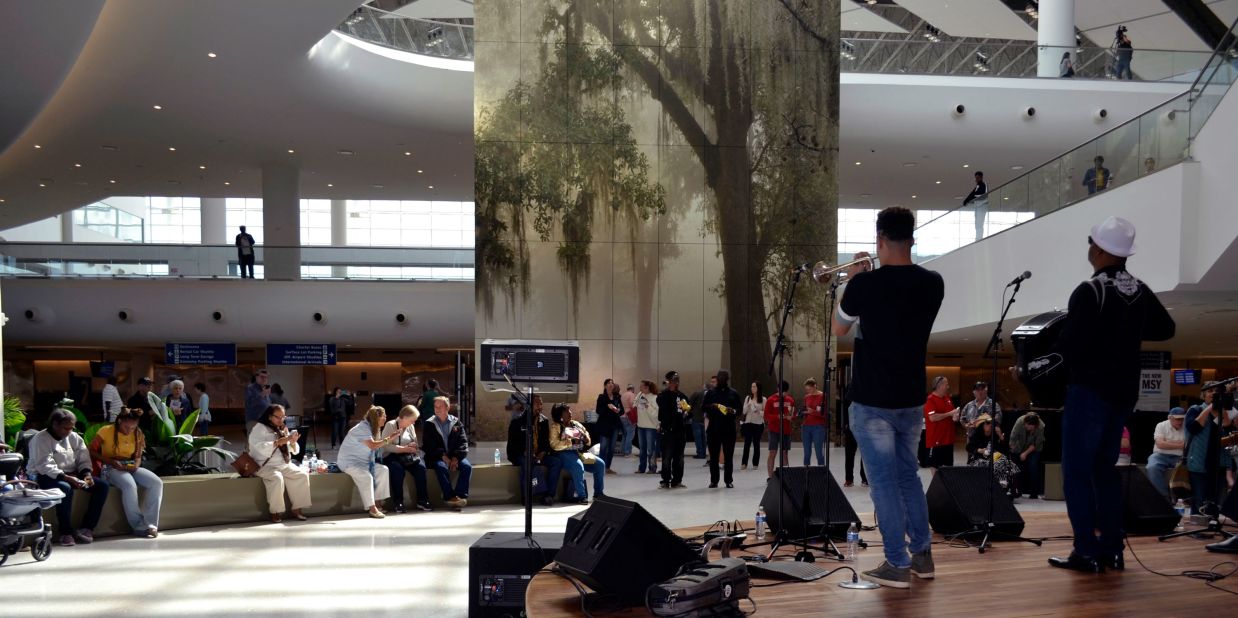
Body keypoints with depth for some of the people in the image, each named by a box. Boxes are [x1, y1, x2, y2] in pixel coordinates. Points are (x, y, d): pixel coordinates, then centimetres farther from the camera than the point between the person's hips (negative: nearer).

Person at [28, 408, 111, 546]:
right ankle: (66, 532, -26)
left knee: (102, 485, -13)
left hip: (72, 475, 7)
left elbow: (83, 459, 7)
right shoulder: (40, 439, -11)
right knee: (65, 488, -40)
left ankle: (86, 528, -12)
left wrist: (87, 474, -14)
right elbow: (45, 466, -22)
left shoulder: (74, 437, 9)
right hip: (46, 477, -7)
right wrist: (66, 477, -34)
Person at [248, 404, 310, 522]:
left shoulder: (283, 429, 16)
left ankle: (297, 509, -13)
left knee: (302, 476, -16)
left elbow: (295, 451, 14)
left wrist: (293, 442, -8)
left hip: (285, 465, 6)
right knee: (277, 478, -34)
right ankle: (275, 512, -23)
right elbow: (262, 449, -22)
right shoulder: (259, 429, -5)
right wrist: (280, 441, -27)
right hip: (265, 465, -6)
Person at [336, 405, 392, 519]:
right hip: (349, 461, -10)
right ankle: (371, 508, -26)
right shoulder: (362, 428, -19)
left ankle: (376, 503, -7)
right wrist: (388, 439, -22)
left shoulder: (372, 428, 11)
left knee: (384, 470, -8)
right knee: (366, 476, -33)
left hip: (364, 461, 10)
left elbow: (377, 445, 7)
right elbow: (372, 446, -28)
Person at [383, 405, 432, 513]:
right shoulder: (390, 425, -5)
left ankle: (422, 501, -22)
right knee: (398, 469, -37)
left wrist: (412, 446, -5)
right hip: (391, 456, -5)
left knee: (420, 467, -25)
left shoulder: (410, 427, 14)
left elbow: (415, 444, 20)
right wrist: (404, 448, -19)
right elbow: (386, 446, -15)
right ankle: (398, 503, -27)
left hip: (407, 456, 5)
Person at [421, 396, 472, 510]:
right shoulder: (429, 424, 6)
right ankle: (450, 496, -34)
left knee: (467, 466, -26)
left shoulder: (456, 423, 10)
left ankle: (460, 495, -29)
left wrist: (456, 458, -13)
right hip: (437, 457, -2)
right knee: (441, 467, -35)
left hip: (455, 456, 2)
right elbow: (428, 445, -4)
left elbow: (463, 442, 3)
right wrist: (443, 457, -16)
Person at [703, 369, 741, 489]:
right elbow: (703, 407, 6)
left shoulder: (734, 393, 10)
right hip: (713, 429, 0)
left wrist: (733, 411, -12)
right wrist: (711, 407, -14)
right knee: (713, 456, 3)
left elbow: (740, 408, 9)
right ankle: (713, 480, 10)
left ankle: (728, 480, 10)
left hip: (729, 429, 0)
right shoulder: (711, 393, 8)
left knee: (728, 456, 3)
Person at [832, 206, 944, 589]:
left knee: (884, 482, 2)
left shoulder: (866, 284, -15)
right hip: (912, 399, 5)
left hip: (872, 402, -5)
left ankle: (897, 565, 7)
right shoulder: (933, 284, -1)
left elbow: (838, 329, 1)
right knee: (908, 476, 19)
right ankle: (922, 555, 26)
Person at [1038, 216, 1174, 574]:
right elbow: (1165, 329, 21)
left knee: (1077, 471, -1)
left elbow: (1070, 346, -22)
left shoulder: (1089, 291, -16)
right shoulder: (1140, 292, 7)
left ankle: (1087, 553, -1)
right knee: (1105, 468, 16)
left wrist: (1037, 364, -7)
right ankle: (1112, 550, 17)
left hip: (1089, 391, -8)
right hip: (1123, 393, 8)